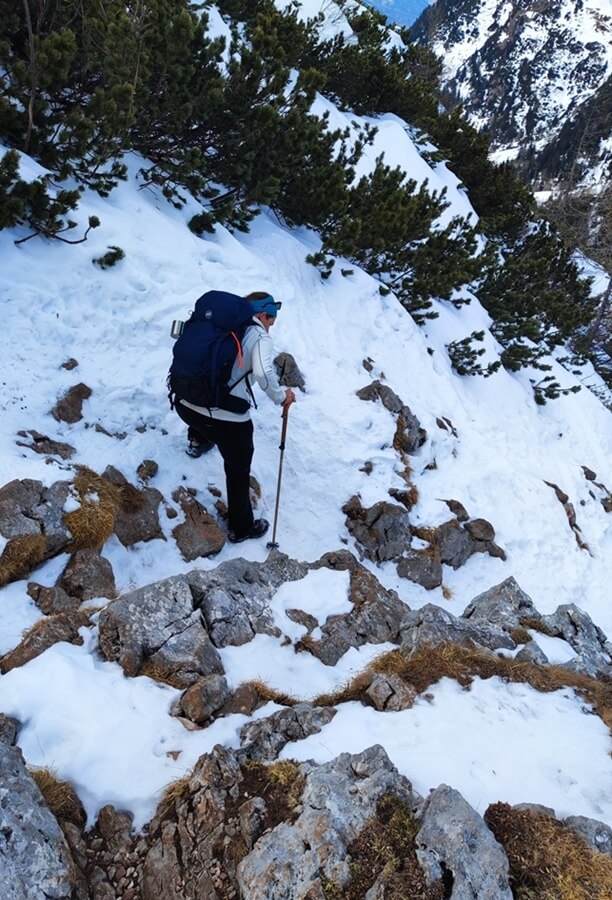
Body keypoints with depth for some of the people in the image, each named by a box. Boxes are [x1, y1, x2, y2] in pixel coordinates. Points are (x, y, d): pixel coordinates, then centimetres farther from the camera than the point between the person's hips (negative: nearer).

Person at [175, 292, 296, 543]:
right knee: (238, 472, 18)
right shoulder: (260, 336, -7)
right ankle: (241, 528, 35)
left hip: (185, 406, 5)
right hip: (227, 419, -5)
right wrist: (281, 397, -9)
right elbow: (263, 373, -25)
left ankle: (198, 439, 65)